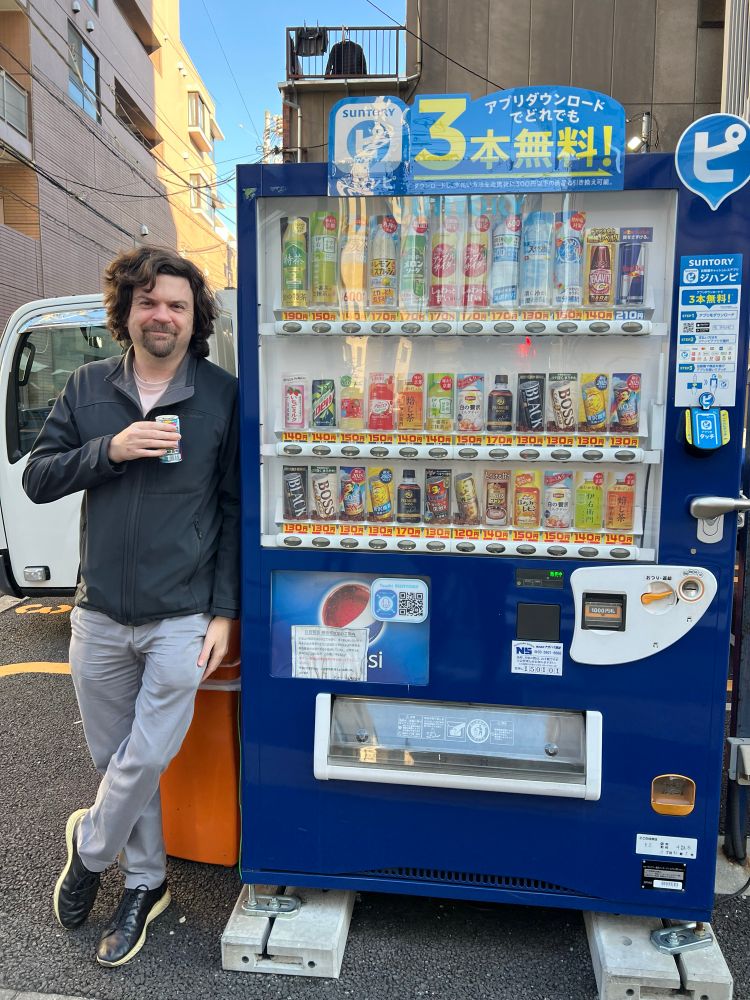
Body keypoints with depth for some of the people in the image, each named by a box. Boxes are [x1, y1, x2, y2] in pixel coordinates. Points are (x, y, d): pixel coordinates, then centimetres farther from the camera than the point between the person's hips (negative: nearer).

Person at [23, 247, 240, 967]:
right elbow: (37, 479, 3)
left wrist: (224, 610, -7)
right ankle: (145, 882, 39)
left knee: (144, 759, 6)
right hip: (99, 616, 3)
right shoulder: (88, 387, 4)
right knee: (114, 759, 16)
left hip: (182, 620, -3)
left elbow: (235, 507, -3)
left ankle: (88, 847, 39)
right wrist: (109, 450, -16)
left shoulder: (223, 395, -4)